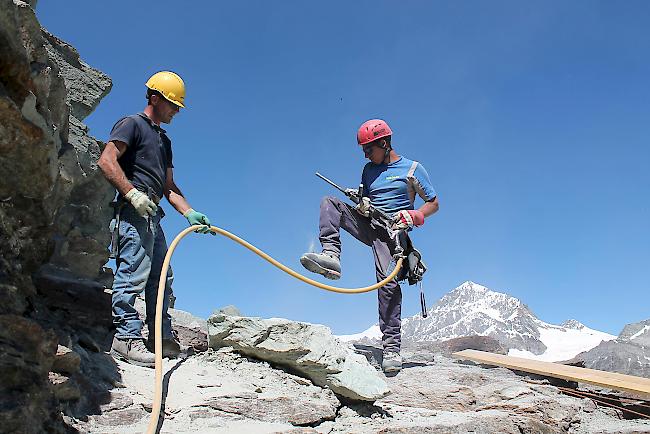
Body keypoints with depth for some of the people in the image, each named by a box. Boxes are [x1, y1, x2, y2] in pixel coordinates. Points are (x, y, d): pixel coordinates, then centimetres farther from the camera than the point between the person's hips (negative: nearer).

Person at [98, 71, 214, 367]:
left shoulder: (164, 140, 28)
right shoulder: (132, 124, 2)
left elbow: (168, 187, 24)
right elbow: (106, 161, -13)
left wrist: (190, 213, 11)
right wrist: (132, 193, -22)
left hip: (151, 214, 10)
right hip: (132, 211, -10)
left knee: (161, 277, 9)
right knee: (134, 272, -15)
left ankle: (162, 338, 15)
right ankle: (127, 336, -14)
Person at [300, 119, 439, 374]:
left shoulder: (412, 169, 2)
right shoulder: (369, 170, 16)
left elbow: (433, 203, 4)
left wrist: (412, 216, -14)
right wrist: (363, 206, -5)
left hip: (392, 231, -5)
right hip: (369, 227, 5)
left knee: (388, 280, -23)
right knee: (329, 203, -11)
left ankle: (392, 347, -18)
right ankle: (331, 255, -32)